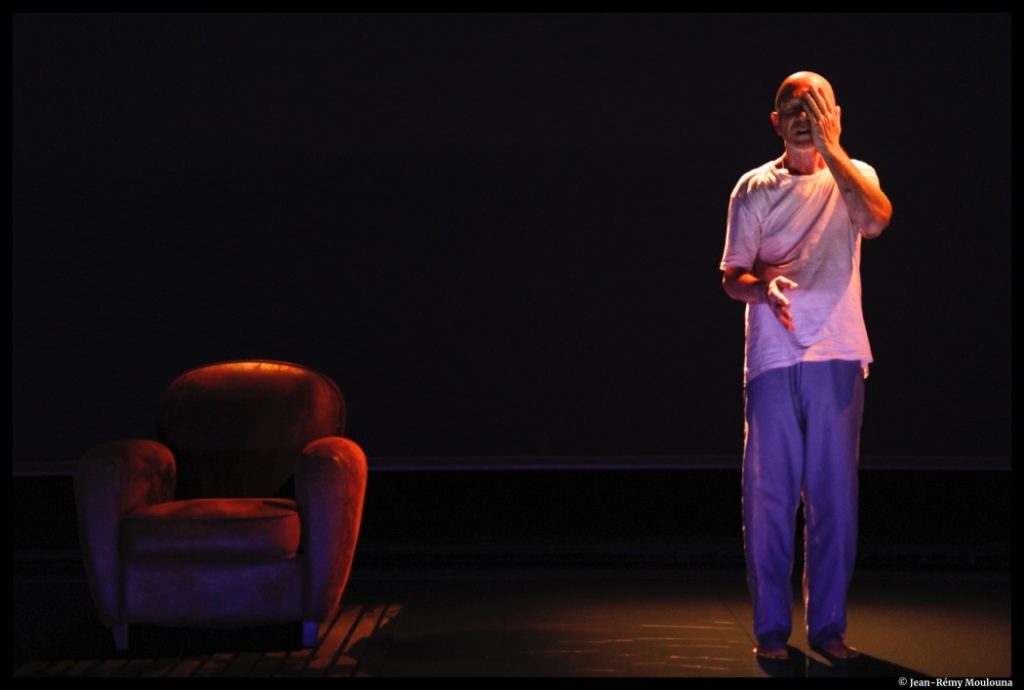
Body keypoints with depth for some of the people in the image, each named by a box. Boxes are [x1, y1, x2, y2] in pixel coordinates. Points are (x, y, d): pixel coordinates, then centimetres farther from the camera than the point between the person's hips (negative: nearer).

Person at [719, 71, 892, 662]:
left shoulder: (852, 177, 7)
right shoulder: (755, 188, 8)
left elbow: (877, 220, -16)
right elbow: (732, 276, 6)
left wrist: (830, 147, -15)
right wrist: (763, 287, -17)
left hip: (837, 357, 0)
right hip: (771, 358, 0)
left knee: (835, 493, 3)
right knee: (769, 494, 0)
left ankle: (828, 625, 12)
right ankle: (772, 627, 9)